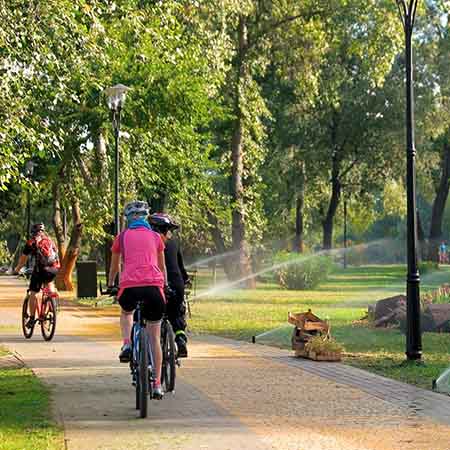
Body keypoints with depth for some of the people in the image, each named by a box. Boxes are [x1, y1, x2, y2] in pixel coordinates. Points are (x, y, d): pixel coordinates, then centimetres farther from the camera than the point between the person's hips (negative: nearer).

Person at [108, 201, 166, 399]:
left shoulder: (122, 236, 15)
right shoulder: (155, 237, 17)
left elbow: (114, 266, 26)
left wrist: (110, 285, 43)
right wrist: (165, 285, 43)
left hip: (129, 286, -1)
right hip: (154, 286, 1)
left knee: (126, 312, 35)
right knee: (154, 338, 12)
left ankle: (127, 345, 9)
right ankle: (157, 384, 10)